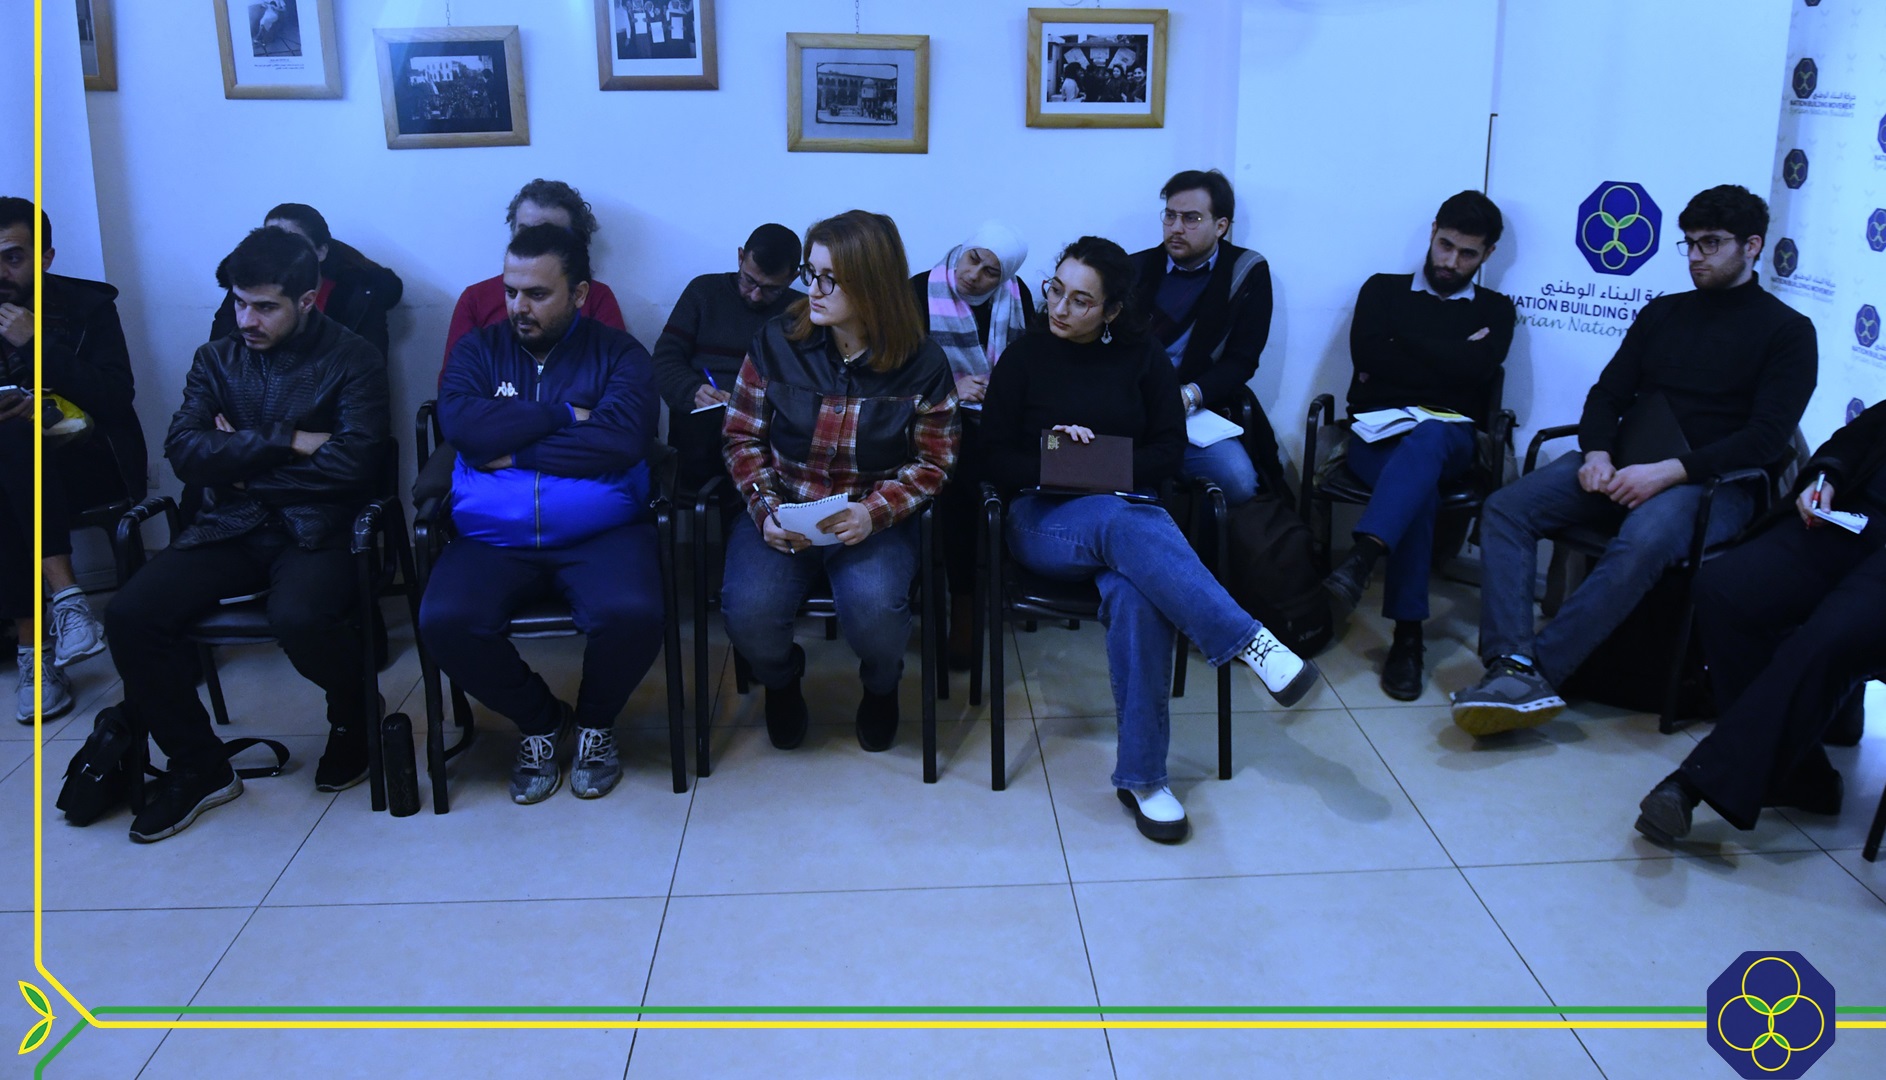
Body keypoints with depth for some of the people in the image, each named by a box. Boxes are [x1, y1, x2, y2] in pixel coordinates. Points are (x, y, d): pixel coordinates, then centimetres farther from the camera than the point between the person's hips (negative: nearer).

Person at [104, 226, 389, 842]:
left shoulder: (351, 360, -1)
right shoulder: (216, 360, 12)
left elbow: (354, 461, -15)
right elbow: (184, 451, -2)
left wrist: (242, 459, -6)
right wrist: (288, 441, -11)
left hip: (315, 530, -4)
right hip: (230, 530, 5)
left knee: (297, 618, -35)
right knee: (130, 614, -18)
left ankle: (352, 717, 1)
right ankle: (198, 766, 1)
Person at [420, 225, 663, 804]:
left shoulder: (619, 354, 6)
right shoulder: (479, 349, 13)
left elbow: (621, 440, -13)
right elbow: (463, 426, -6)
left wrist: (514, 452, -8)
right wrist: (564, 417, -5)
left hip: (600, 533, -2)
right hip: (493, 538, 2)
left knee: (631, 615, -31)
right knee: (444, 622, -26)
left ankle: (595, 721, 5)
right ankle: (539, 720, 5)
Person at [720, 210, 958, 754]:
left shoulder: (920, 362, -8)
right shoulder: (776, 342, -4)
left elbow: (933, 462, -2)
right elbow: (743, 436, 4)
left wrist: (874, 512, -19)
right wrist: (766, 509, -13)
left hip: (874, 519, -1)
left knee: (874, 608, -32)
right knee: (748, 612, -26)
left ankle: (881, 687, 9)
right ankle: (781, 680, 14)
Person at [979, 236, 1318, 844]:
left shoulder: (1141, 358, 11)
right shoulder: (1024, 359, 9)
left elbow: (1170, 453, 7)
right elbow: (996, 461, 5)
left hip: (1130, 511, 1)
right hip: (1045, 520, -1)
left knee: (1134, 590, -36)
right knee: (1127, 525, -38)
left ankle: (1142, 776, -32)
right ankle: (1248, 642, -44)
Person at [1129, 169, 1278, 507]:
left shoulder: (1247, 273, 7)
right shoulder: (1138, 269, 14)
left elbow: (1241, 362, 0)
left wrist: (1189, 396, -19)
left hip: (1196, 412, 0)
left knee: (1238, 482, -30)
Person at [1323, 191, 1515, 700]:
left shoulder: (1495, 310, 18)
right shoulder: (1384, 289, 18)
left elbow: (1478, 369, -4)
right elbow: (1366, 355, -2)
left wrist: (1403, 343, 2)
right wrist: (1449, 358, 2)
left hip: (1449, 436, 0)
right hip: (1378, 433, 0)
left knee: (1428, 437, -40)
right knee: (1419, 487, -36)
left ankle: (1359, 562, -58)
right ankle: (1408, 634, -41)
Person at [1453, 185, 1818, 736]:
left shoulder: (1788, 331, 6)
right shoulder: (1662, 313, 21)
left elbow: (1767, 437, -6)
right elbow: (1607, 394, 16)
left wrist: (1669, 472, -19)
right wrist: (1597, 454, -7)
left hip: (1711, 483, -5)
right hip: (1623, 466, 5)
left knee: (1643, 543, -39)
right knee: (1506, 508, -21)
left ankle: (1536, 670, -41)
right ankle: (1512, 664, -37)